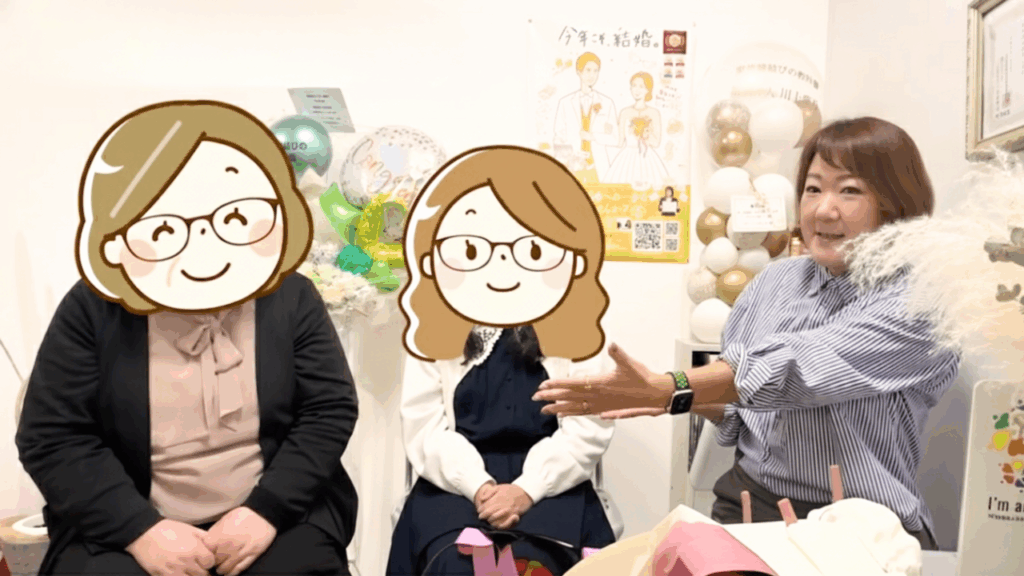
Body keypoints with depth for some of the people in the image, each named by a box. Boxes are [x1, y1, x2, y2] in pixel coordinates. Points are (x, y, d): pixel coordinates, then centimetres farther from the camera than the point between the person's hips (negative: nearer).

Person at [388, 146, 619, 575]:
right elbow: (425, 430, -1)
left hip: (548, 485, 0)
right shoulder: (436, 338, 8)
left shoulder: (575, 336, 5)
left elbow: (588, 430, -3)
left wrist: (527, 489, -15)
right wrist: (478, 486, -16)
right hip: (457, 486, 1)